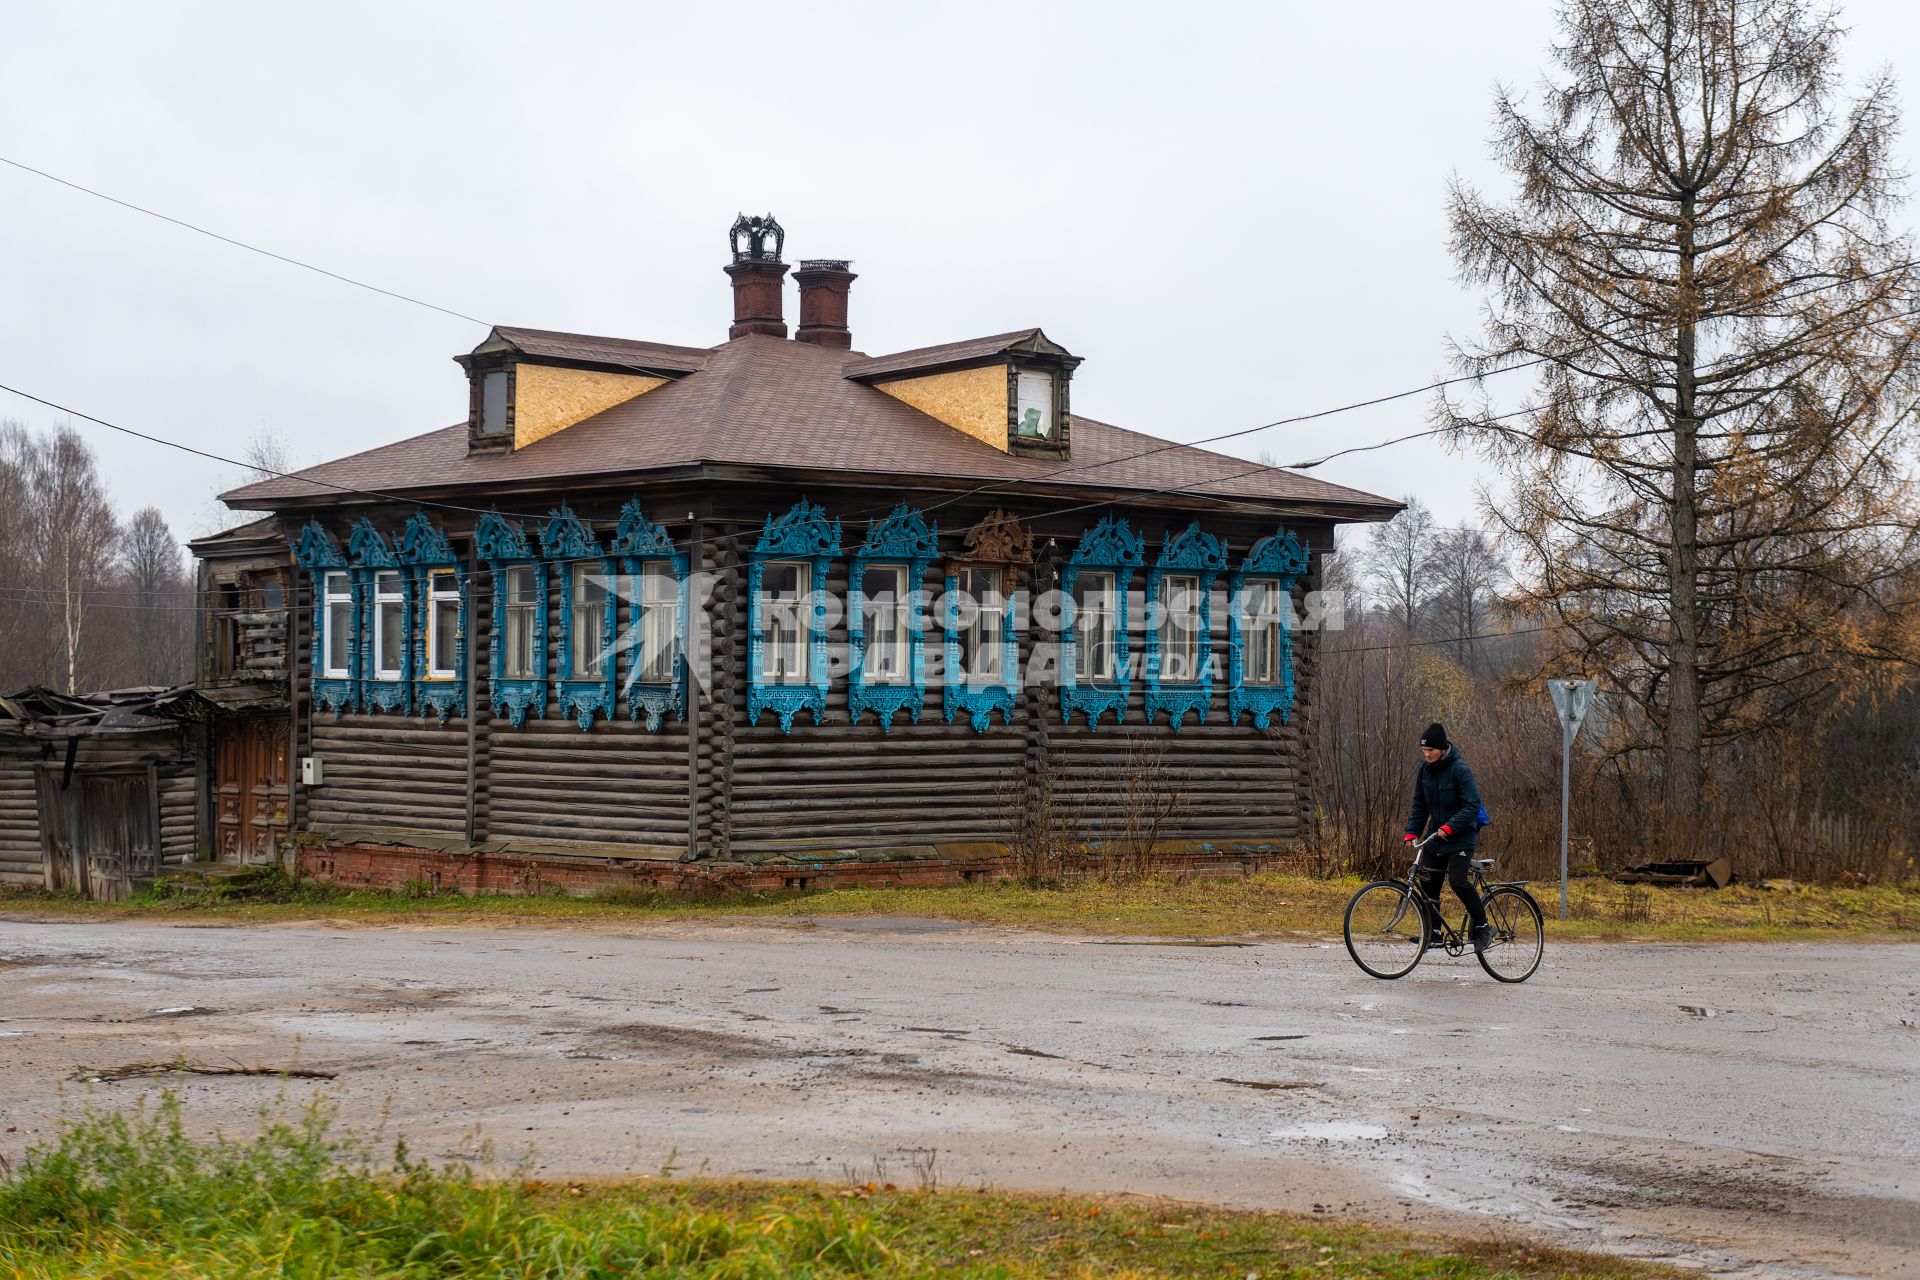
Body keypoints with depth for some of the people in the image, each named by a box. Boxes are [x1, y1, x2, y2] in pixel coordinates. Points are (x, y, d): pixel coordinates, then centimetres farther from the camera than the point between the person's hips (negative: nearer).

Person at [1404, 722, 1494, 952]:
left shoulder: (1459, 770, -16)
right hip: (1436, 837, 7)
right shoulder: (1425, 771, 4)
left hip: (1461, 837, -7)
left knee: (1458, 881, -19)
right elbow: (1420, 806, 11)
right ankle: (1432, 934, 11)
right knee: (1428, 883, 2)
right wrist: (1412, 832, 0)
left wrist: (1450, 827, -29)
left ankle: (1482, 927, -2)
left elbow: (1471, 806, -20)